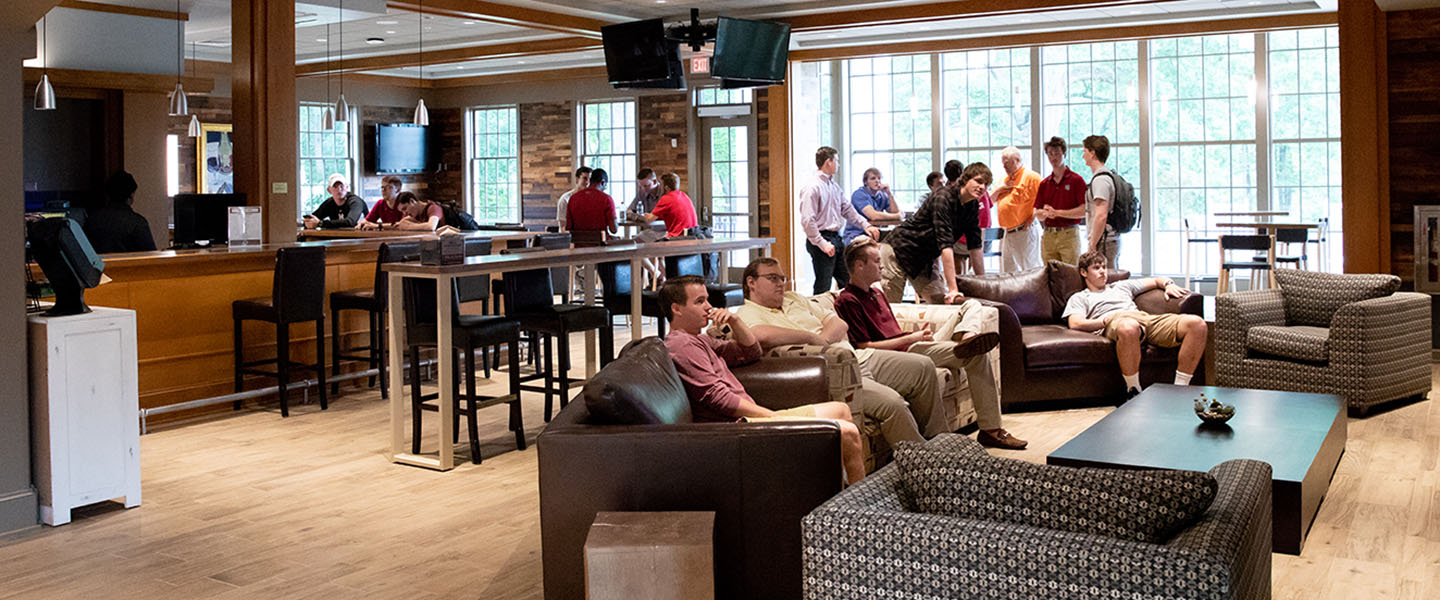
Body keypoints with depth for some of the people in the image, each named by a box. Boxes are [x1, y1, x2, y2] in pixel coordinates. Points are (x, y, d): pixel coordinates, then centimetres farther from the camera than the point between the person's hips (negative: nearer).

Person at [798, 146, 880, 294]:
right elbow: (807, 221, -20)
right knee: (823, 288, -7)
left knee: (848, 282, 12)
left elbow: (847, 209, 21)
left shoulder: (834, 186, 14)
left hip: (836, 238, 9)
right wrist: (823, 244, -20)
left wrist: (866, 225, 9)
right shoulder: (812, 187, -14)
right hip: (822, 239, -9)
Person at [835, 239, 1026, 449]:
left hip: (918, 346, 10)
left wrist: (916, 335, 6)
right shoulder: (847, 301, -8)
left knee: (972, 306, -2)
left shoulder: (876, 292, 26)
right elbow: (865, 347, -18)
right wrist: (911, 338, -14)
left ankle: (966, 338, -33)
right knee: (977, 356, -27)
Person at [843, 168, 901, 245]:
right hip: (855, 235, -7)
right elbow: (873, 216, -22)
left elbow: (895, 212, 3)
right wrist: (897, 216, -10)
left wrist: (889, 194, -6)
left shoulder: (882, 195, 12)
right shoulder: (859, 194, -10)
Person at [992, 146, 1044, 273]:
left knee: (1030, 270, -7)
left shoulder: (1031, 177, -6)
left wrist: (1033, 217, -14)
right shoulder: (1004, 179, 19)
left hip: (1024, 231, -8)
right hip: (1006, 234, 8)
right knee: (1007, 272, 10)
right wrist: (999, 188, 3)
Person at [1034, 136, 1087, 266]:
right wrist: (1044, 213, -10)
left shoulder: (1077, 180, 0)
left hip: (1069, 234, -4)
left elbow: (1084, 210, -8)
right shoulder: (1044, 184, 14)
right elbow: (1037, 214, 13)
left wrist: (1058, 212, -12)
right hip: (1048, 235, 4)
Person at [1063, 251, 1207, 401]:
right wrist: (1105, 321, -9)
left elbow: (1156, 281, 46)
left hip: (1146, 318, 6)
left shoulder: (1121, 286, 43)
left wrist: (1169, 284, 21)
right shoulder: (1079, 298, 27)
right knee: (1129, 327, -48)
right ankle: (1133, 391, -33)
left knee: (1197, 323, -22)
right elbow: (1075, 323, 5)